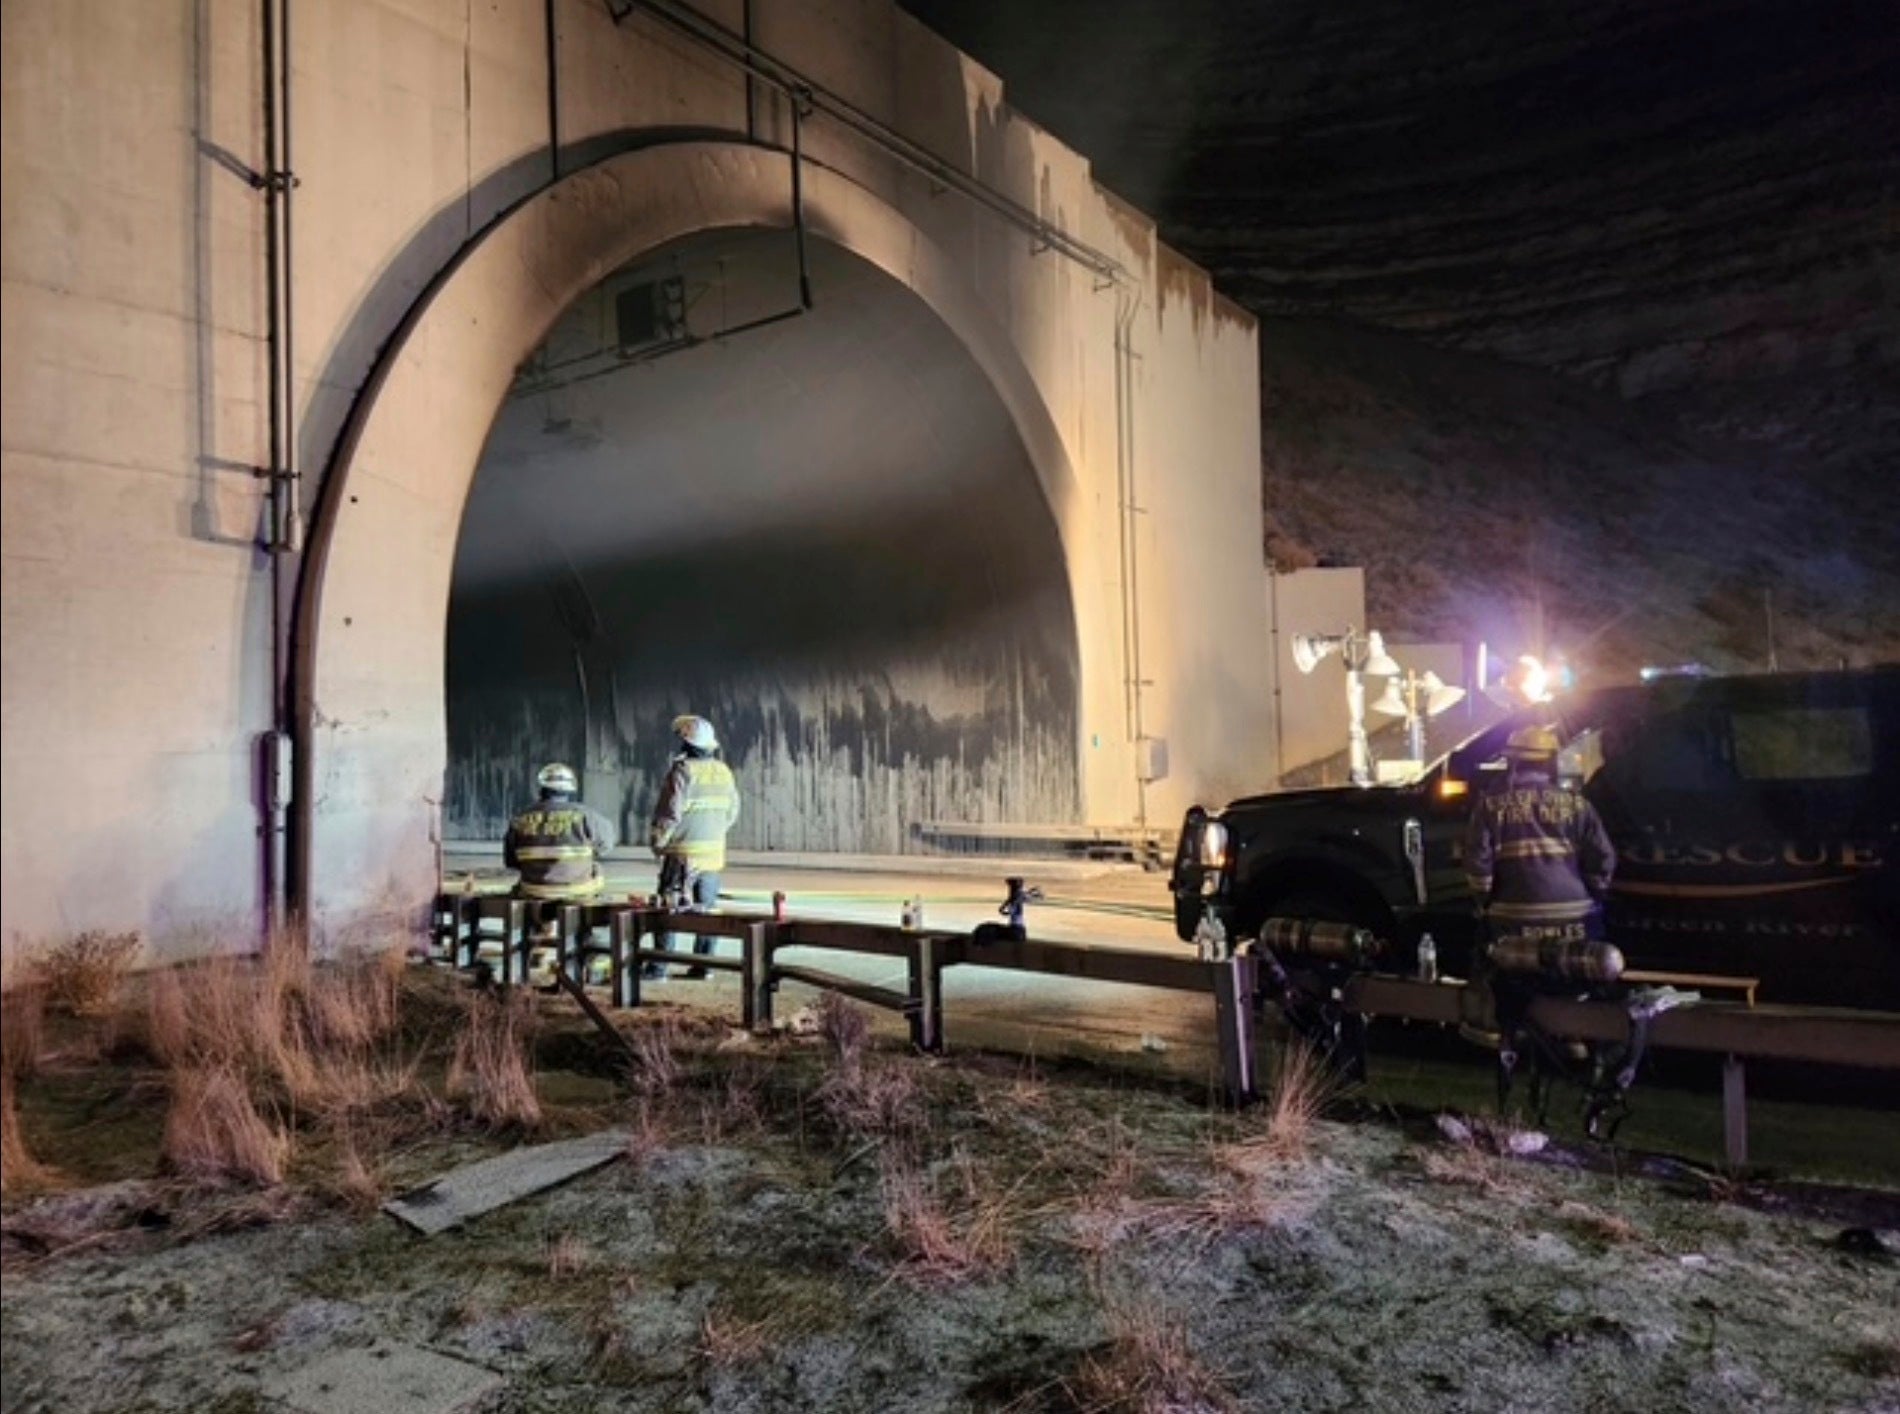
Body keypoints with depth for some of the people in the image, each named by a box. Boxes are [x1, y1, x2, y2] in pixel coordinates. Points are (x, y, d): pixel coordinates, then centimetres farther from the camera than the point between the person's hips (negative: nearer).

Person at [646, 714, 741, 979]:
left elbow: (669, 813, -16)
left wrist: (657, 841, -2)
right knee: (706, 908, 12)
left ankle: (658, 966, 7)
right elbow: (732, 812, 12)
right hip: (714, 853, 6)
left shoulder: (683, 771, -15)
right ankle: (703, 964, 15)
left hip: (683, 854, -6)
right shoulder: (724, 772, 5)